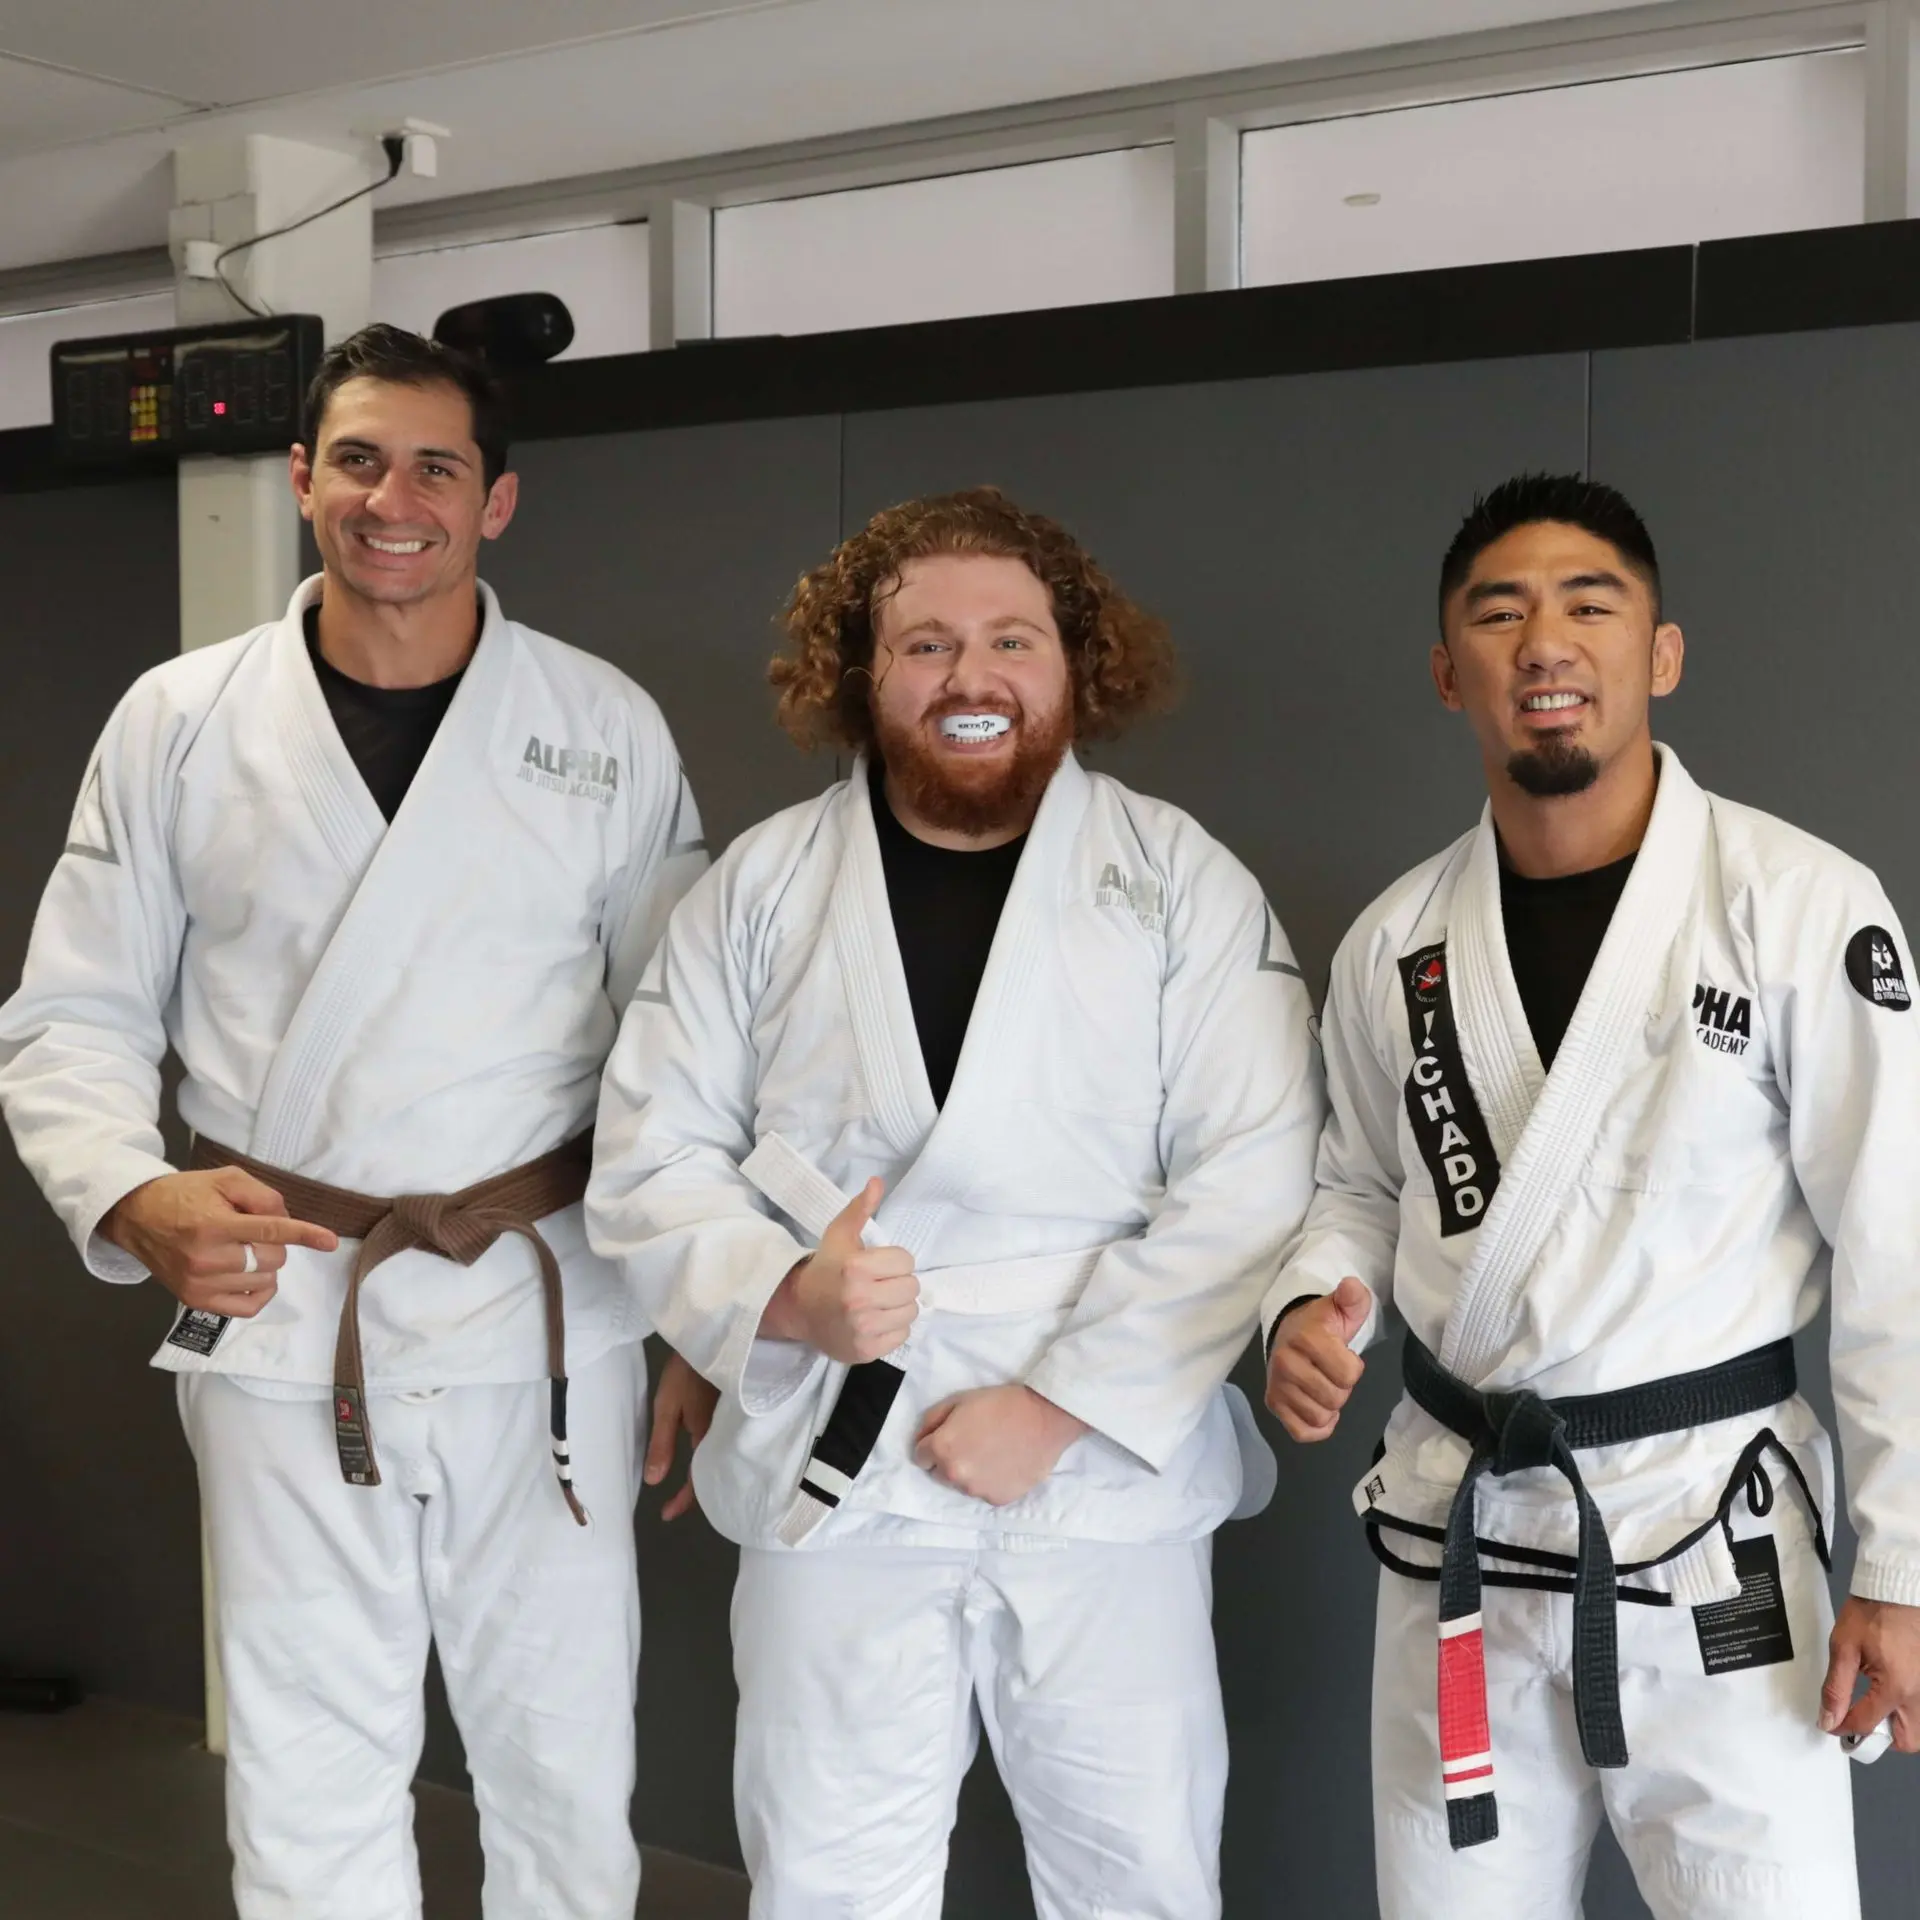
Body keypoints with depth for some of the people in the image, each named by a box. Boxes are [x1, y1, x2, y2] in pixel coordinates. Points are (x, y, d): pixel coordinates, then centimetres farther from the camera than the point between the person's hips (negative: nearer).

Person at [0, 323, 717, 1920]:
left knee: (564, 1760, 12)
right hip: (282, 1320, 0)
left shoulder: (606, 727, 0)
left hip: (546, 1320, 0)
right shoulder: (178, 722, 1)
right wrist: (135, 1198, -16)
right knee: (308, 1785, 12)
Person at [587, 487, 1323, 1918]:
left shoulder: (1185, 885, -2)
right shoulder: (760, 890, 4)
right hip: (836, 1476, 1)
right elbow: (650, 1166, 4)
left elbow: (1252, 1185, -9)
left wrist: (1058, 1403, -14)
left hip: (1108, 1481, -1)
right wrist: (788, 1298, -14)